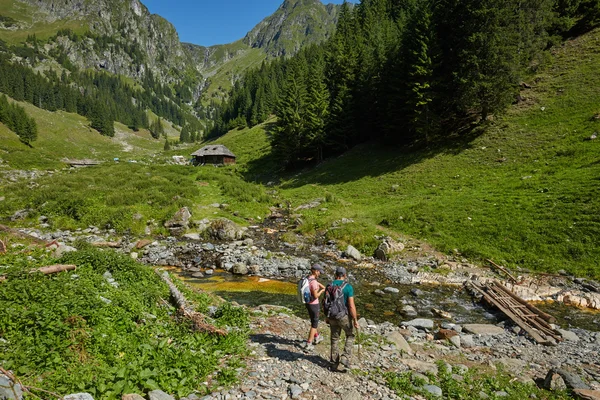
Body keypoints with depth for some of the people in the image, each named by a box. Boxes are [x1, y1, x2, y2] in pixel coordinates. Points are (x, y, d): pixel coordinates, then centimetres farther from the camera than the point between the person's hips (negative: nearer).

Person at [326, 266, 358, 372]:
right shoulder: (348, 287, -16)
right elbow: (351, 305, -19)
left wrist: (327, 317, 16)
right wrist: (355, 320, -10)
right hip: (344, 316, -4)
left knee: (334, 338, 18)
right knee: (350, 336, 19)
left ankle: (334, 363, 26)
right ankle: (345, 360, 8)